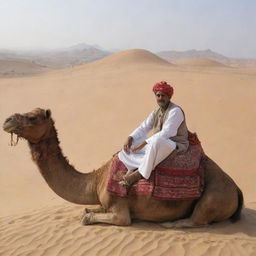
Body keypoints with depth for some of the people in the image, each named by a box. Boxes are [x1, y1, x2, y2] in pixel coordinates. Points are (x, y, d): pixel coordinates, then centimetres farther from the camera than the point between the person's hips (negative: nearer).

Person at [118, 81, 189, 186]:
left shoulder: (175, 111, -16)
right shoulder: (156, 113, 11)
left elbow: (166, 133, -26)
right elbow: (143, 127, 9)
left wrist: (144, 143, -27)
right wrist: (130, 138, -10)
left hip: (176, 145, -8)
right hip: (158, 145, 8)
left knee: (156, 141, -42)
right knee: (129, 146, -2)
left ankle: (139, 173, -31)